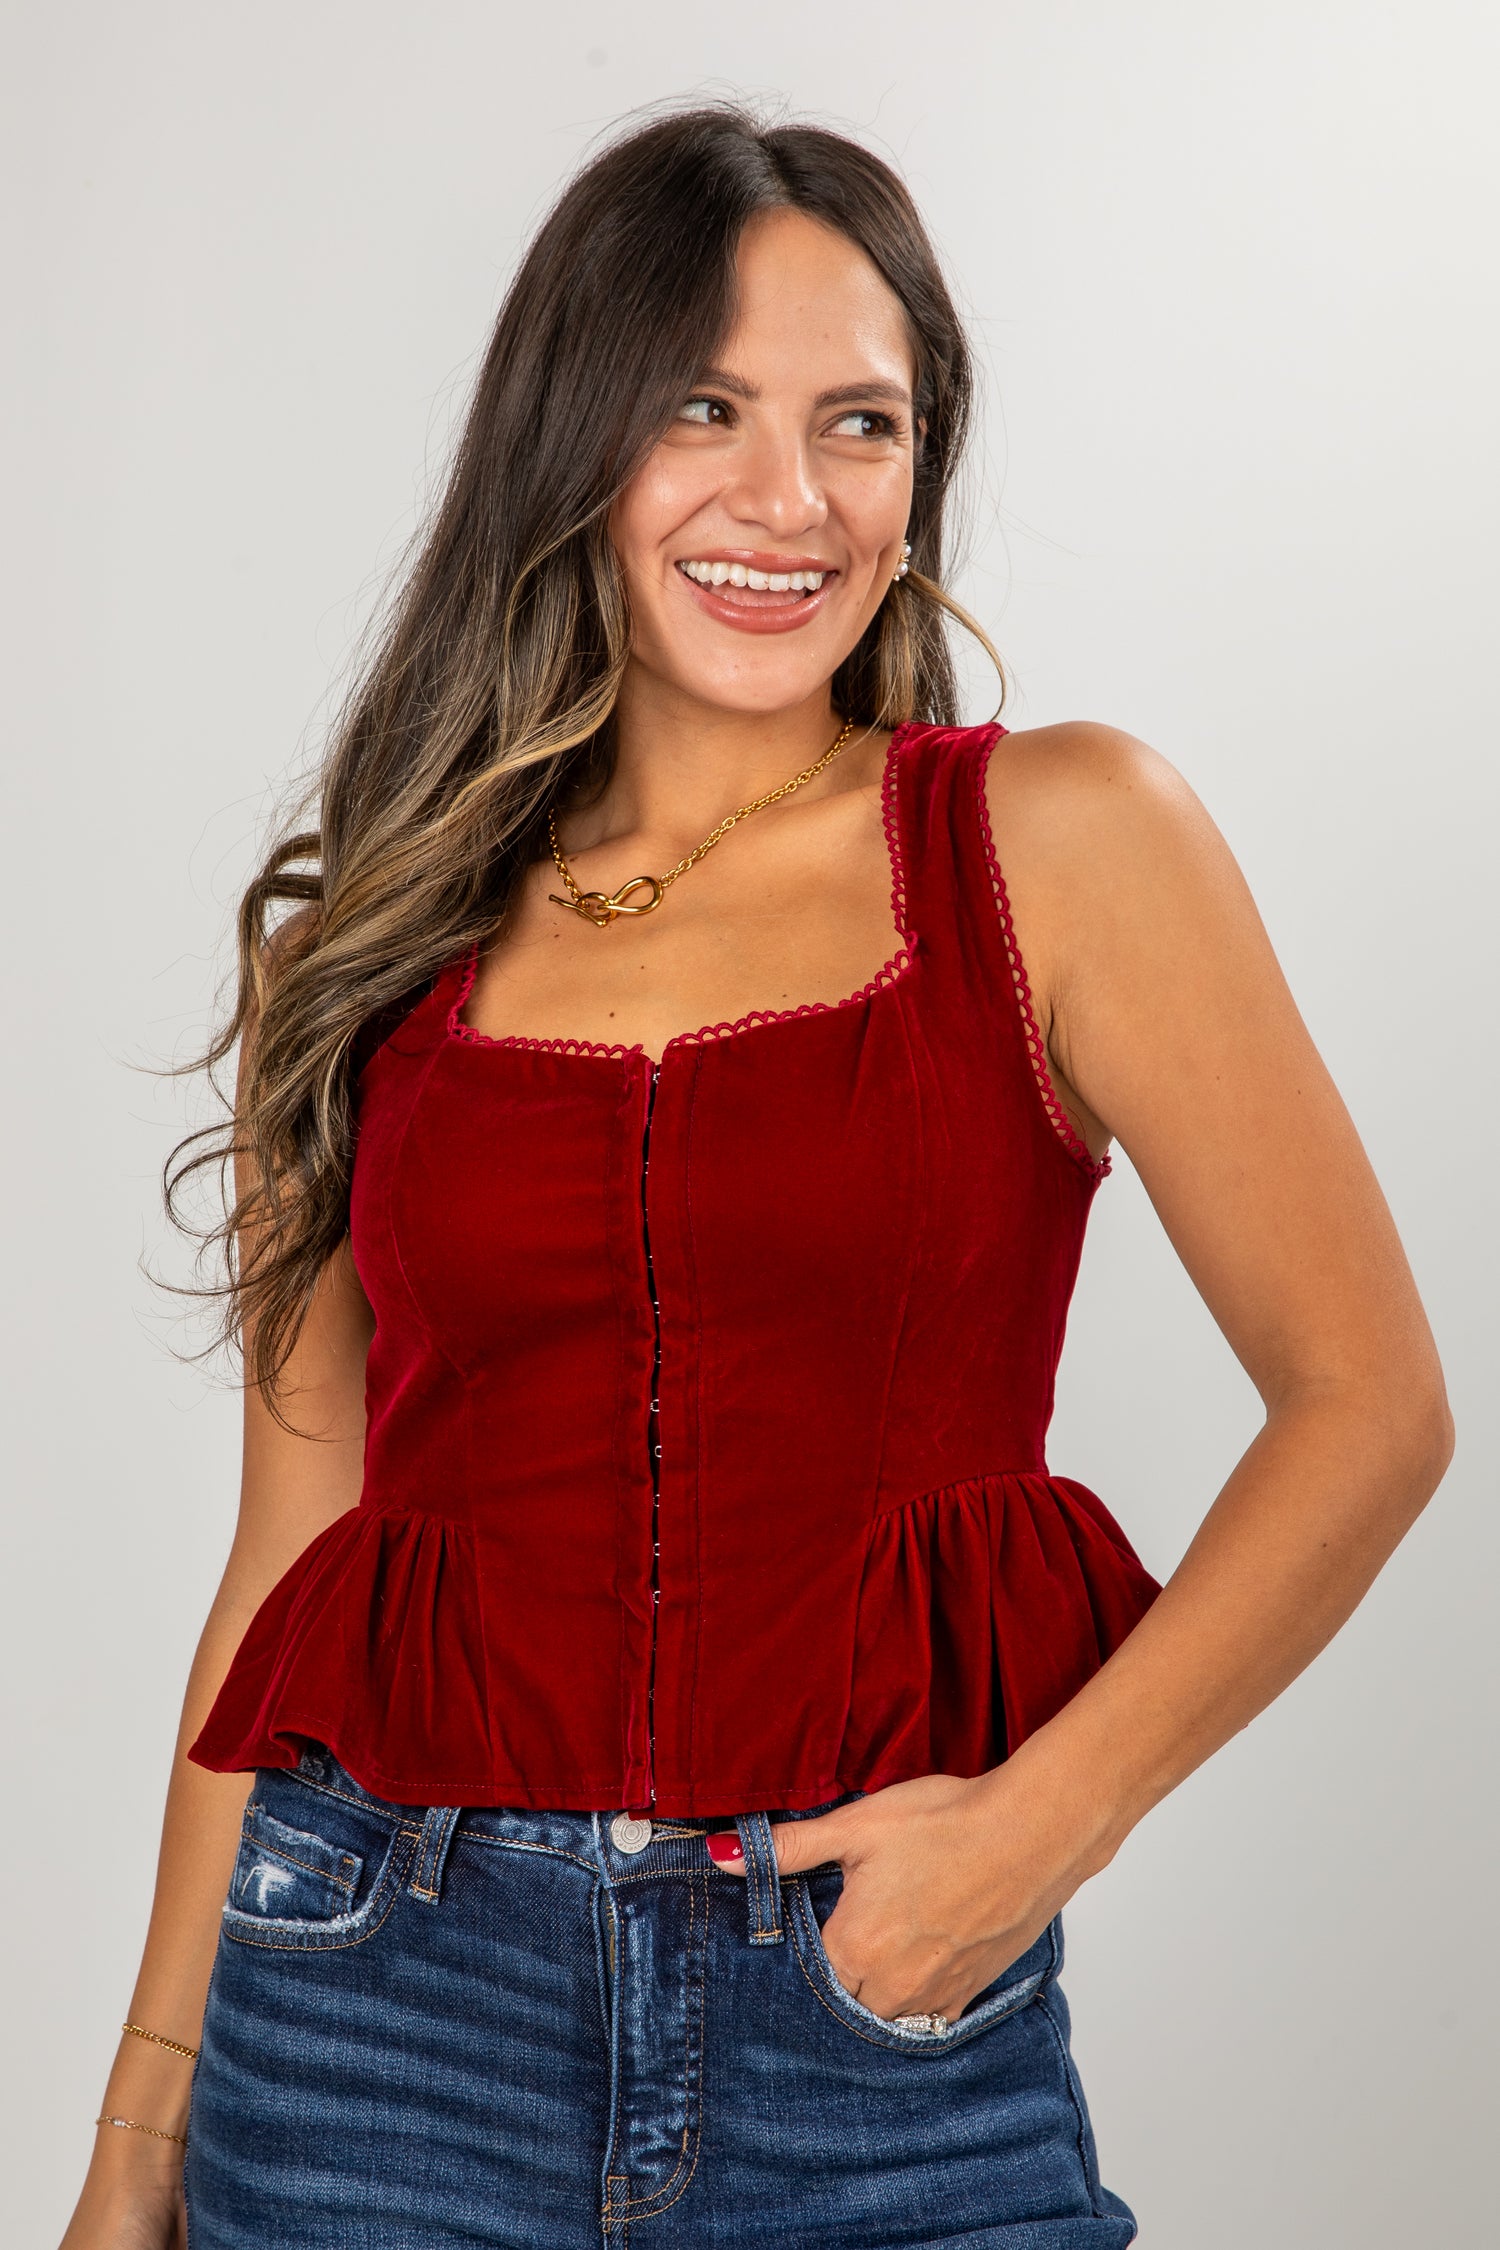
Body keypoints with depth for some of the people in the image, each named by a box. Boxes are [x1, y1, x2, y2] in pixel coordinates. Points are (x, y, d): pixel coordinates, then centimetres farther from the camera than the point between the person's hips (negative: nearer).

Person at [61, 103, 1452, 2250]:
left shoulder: (1057, 841, -1)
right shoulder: (371, 939, 5)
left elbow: (1368, 1404, -2)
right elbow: (297, 1539, 7)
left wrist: (1048, 1816, -12)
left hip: (885, 2012, -1)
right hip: (391, 1993, 2)